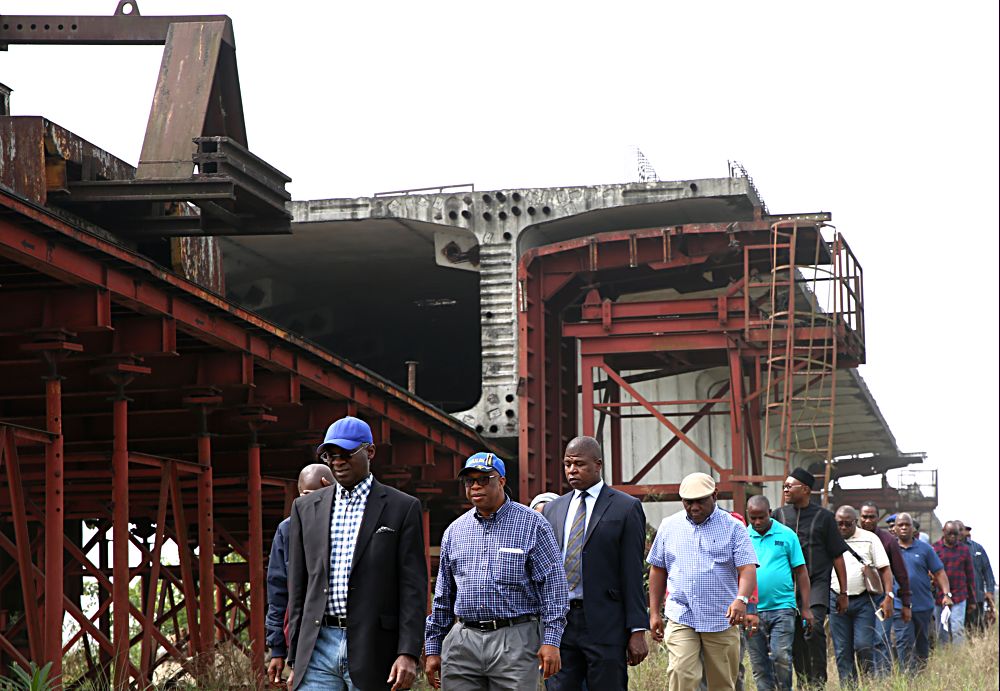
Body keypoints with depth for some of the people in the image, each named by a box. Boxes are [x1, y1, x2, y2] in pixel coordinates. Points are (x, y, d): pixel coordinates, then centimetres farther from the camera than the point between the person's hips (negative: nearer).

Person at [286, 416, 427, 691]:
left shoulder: (402, 508, 2)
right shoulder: (306, 507, 13)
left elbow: (413, 586, -3)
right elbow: (298, 587, 14)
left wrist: (408, 654, -12)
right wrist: (295, 659, 10)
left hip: (372, 650, -3)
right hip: (318, 647, 3)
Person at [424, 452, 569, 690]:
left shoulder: (533, 525, 1)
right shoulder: (454, 531, 14)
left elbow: (553, 584, -4)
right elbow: (442, 597, 19)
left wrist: (551, 641, -12)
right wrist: (433, 649, 15)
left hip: (515, 640, -4)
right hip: (462, 642, 4)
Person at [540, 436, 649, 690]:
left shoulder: (626, 508, 0)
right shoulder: (553, 510, 15)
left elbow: (633, 573, -4)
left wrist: (637, 631, -9)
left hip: (605, 625, -4)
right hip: (558, 624, 4)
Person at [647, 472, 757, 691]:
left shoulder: (733, 528, 0)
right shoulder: (669, 526, 8)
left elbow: (747, 569, -9)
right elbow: (658, 570, 15)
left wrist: (741, 599, -29)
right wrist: (654, 613, 9)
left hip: (722, 621, -1)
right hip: (681, 619, 1)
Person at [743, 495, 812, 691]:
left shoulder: (786, 535, 2)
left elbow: (800, 572, 4)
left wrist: (805, 608, 0)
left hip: (782, 607, -2)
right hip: (752, 611, 2)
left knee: (781, 657, -12)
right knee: (759, 665, 6)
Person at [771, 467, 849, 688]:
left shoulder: (823, 517, 2)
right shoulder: (779, 515, 8)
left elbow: (837, 556, 6)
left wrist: (843, 592, 4)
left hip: (816, 583, -3)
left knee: (813, 630, -21)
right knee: (795, 639, 4)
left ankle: (818, 682, -15)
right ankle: (803, 684, 13)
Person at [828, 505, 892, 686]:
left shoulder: (869, 539, 4)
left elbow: (884, 569, 2)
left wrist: (888, 597, -8)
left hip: (863, 601, -2)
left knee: (864, 646, -11)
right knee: (842, 651, 3)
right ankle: (848, 686, 8)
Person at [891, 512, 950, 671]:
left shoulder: (924, 548, 4)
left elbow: (939, 573, 4)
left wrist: (947, 594, -7)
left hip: (923, 605, 2)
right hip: (900, 606, -2)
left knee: (922, 645, 13)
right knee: (904, 643, -12)